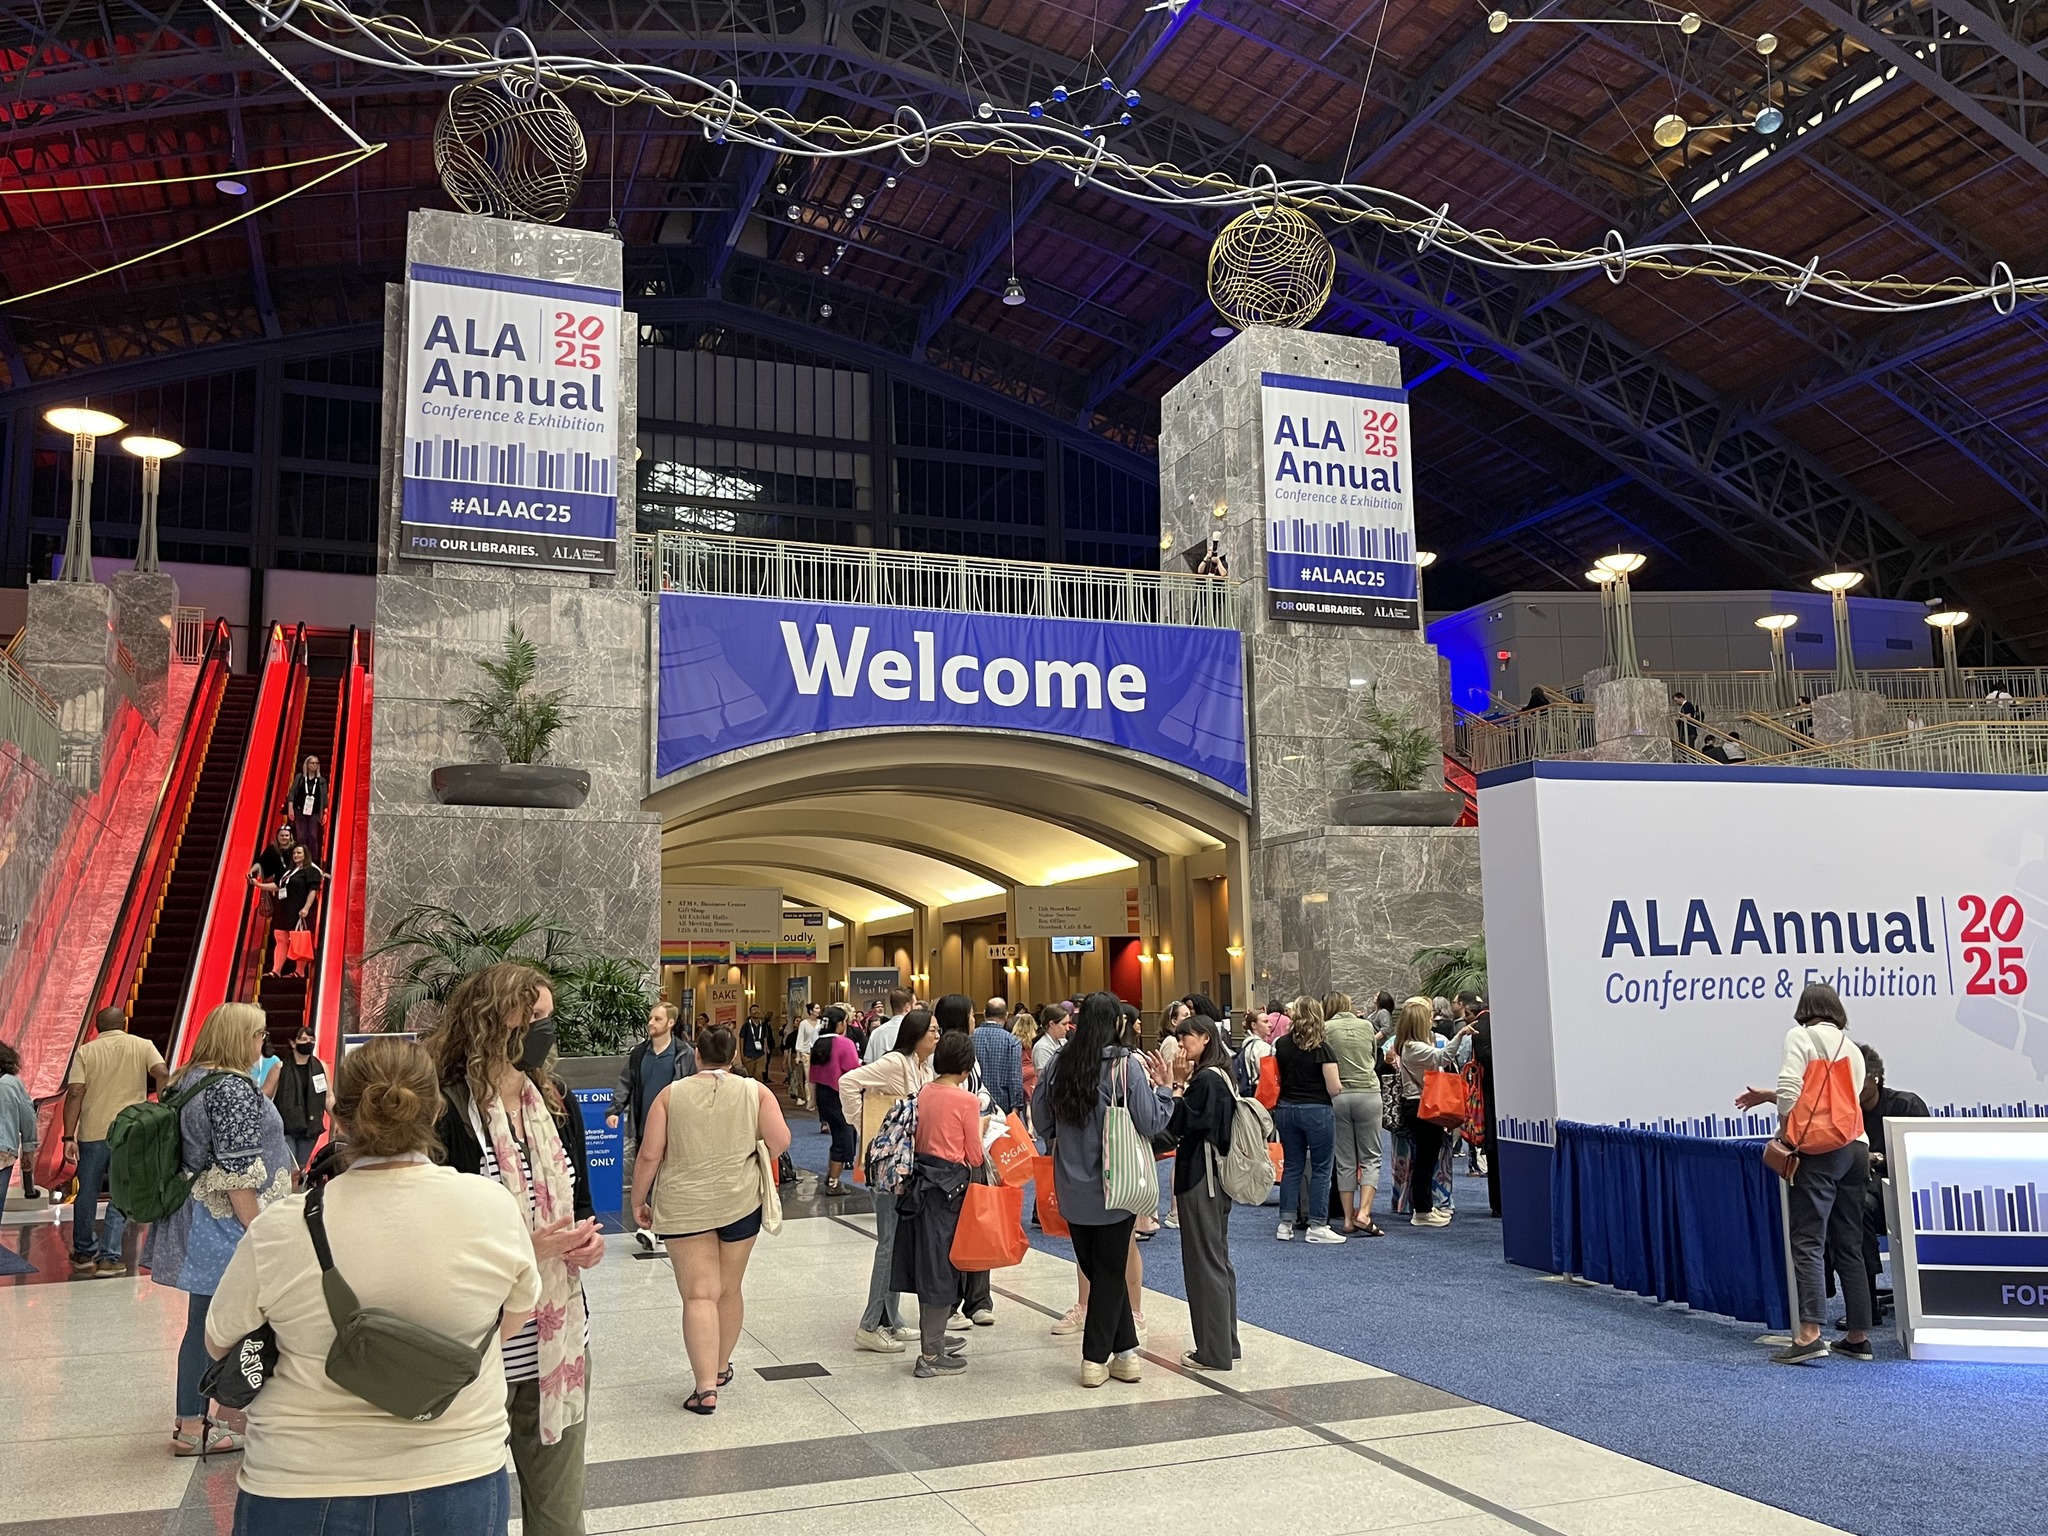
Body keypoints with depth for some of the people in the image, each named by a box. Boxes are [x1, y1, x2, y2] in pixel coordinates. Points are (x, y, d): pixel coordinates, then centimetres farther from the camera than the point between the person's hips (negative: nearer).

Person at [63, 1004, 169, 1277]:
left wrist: (69, 1136, -5)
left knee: (87, 1193, 17)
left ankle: (82, 1253, 29)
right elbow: (162, 1074, -12)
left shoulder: (86, 1052, 4)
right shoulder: (143, 1046, 4)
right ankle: (108, 1257, 2)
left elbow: (74, 1094, -5)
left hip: (92, 1133, 1)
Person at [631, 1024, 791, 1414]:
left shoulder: (671, 1094, -1)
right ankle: (720, 1367, 34)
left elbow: (649, 1155, -3)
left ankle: (705, 1387, -9)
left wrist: (638, 1200, 8)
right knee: (729, 1290, 18)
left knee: (699, 1294, -1)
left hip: (683, 1206, -1)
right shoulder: (755, 1092, -1)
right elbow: (779, 1142, -6)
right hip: (740, 1202, 2)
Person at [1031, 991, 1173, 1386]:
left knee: (1098, 1269, 15)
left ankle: (1125, 1351, 17)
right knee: (1110, 1271, 10)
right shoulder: (1127, 1065, -14)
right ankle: (1096, 1359, 13)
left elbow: (1043, 1123, 4)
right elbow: (1151, 1124, -14)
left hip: (1073, 1188, 3)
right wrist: (1161, 1088, 1)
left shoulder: (1059, 1064, -3)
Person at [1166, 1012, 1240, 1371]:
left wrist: (1177, 1084, -13)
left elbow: (1177, 1124, -18)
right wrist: (1181, 1083, 3)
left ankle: (1214, 1351, 4)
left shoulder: (1205, 1079, -18)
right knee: (1218, 1259, 15)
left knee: (1204, 1263, -3)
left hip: (1201, 1179, -10)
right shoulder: (1218, 1076, 11)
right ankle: (1226, 1344, 23)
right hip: (1215, 1177, 10)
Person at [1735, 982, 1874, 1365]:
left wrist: (1785, 1131, -2)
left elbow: (1790, 1088, -14)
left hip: (1819, 1148, -7)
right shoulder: (1852, 1049, 21)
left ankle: (1809, 1334, -18)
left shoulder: (1800, 1036, 0)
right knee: (1849, 1245, 12)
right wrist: (1766, 1096, 25)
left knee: (1808, 1241, -10)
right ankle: (1859, 1337, 14)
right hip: (1856, 1147, 7)